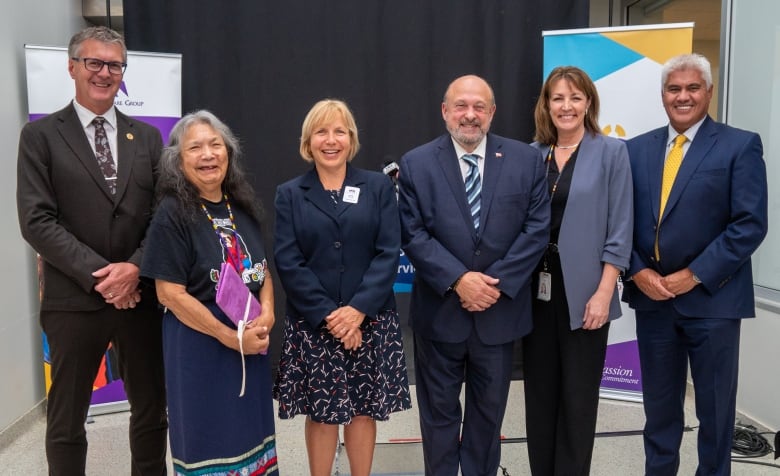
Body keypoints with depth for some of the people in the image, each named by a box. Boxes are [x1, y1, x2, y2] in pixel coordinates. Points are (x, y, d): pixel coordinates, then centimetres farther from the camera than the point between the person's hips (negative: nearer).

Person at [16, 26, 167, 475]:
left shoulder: (147, 137, 9)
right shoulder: (40, 135, 1)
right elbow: (37, 220, -8)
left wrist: (134, 268, -12)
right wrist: (99, 275, -15)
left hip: (141, 295, 3)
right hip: (74, 300, -2)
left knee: (152, 409, 13)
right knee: (67, 417, 12)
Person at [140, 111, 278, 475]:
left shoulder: (242, 207, 5)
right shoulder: (172, 215, -12)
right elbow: (170, 293, -16)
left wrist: (266, 312, -8)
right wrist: (231, 336, -16)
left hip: (252, 341, 6)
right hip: (199, 344, -6)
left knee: (249, 429, 17)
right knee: (209, 437, 9)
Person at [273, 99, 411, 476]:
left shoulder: (378, 187, 5)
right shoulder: (289, 194, 5)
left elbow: (388, 253, -4)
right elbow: (288, 262, -4)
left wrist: (358, 309, -14)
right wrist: (327, 315, -13)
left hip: (371, 320, 1)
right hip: (313, 324, 0)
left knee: (364, 410, 9)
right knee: (321, 413, 6)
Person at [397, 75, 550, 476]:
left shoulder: (526, 160, 0)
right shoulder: (416, 164, -3)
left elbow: (537, 228, -5)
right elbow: (413, 235, -8)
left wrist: (498, 282, -14)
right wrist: (458, 280, -18)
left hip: (500, 309, 1)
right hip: (440, 310, -1)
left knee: (489, 409, 17)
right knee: (439, 410, 14)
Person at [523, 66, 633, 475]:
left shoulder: (611, 152, -2)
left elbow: (619, 230, -6)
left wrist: (603, 292, -13)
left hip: (582, 291, -3)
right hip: (536, 289, 4)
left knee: (577, 396, 7)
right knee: (539, 391, 13)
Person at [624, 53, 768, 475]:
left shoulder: (741, 146, -3)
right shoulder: (638, 148, 9)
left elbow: (750, 224, -11)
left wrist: (693, 276, -15)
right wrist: (637, 272, -8)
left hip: (711, 298, -3)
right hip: (651, 296, 4)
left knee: (714, 408, 11)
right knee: (659, 404, 15)